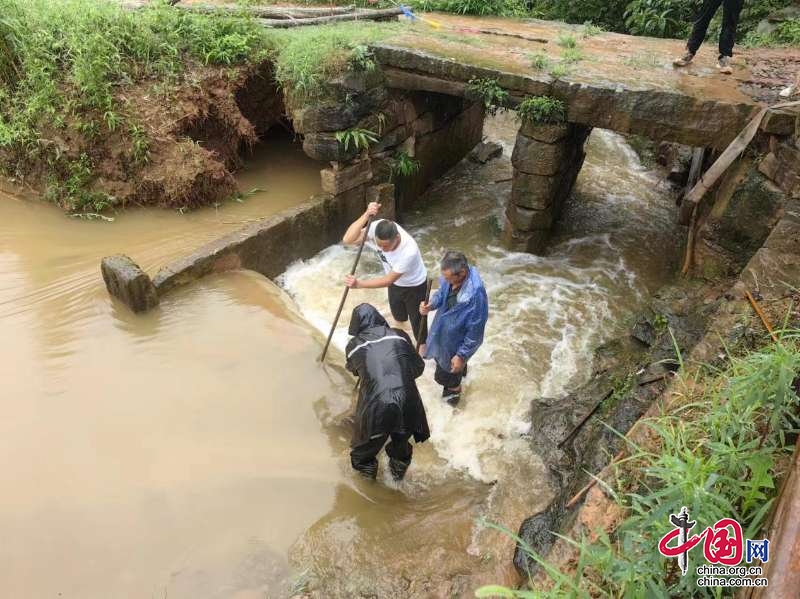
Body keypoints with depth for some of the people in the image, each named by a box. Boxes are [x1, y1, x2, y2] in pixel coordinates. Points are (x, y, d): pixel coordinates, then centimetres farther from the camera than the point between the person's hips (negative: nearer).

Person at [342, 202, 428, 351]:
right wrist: (366, 215, -50)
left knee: (416, 318, 16)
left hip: (414, 286, -5)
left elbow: (388, 280, -34)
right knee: (397, 313, 29)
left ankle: (422, 345, 43)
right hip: (396, 283, 6)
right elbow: (348, 240, -38)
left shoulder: (409, 251, -43)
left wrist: (359, 284, -38)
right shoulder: (377, 228, -30)